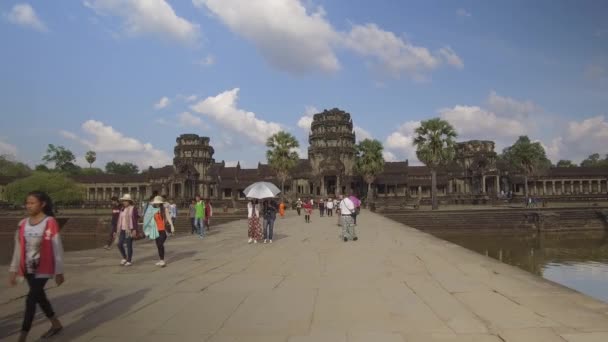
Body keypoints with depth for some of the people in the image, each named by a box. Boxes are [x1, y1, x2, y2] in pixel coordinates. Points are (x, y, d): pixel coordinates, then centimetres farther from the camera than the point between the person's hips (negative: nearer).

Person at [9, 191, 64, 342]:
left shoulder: (50, 223, -13)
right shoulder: (23, 224, 3)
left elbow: (57, 248, -10)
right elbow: (18, 249, 9)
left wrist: (59, 271, -7)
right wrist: (13, 270, 7)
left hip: (43, 269, -6)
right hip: (28, 269, 6)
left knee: (31, 299, -9)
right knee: (39, 297, 17)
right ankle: (56, 324, 36)